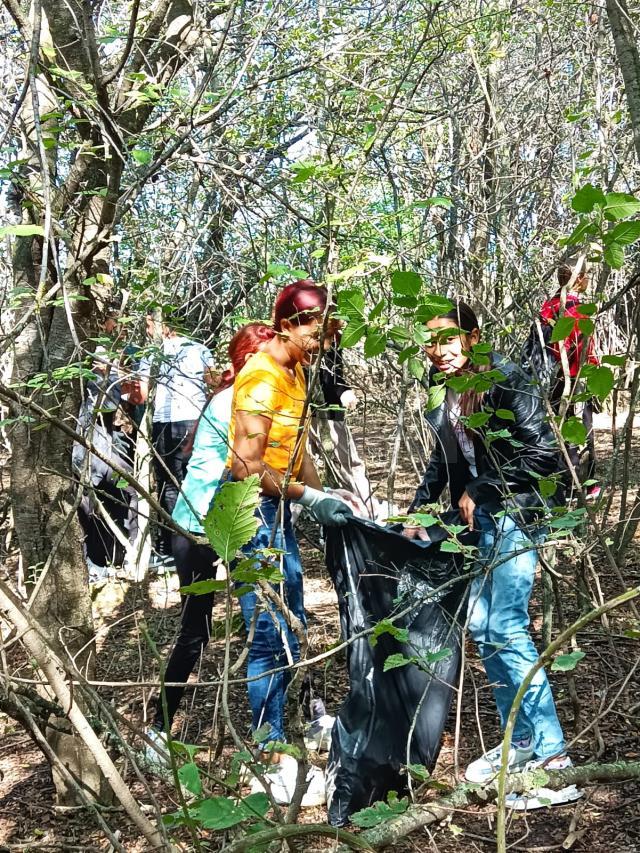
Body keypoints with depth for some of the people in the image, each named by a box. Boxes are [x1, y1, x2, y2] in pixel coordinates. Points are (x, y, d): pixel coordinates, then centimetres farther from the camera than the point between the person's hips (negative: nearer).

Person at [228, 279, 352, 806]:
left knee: (290, 630, 16)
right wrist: (308, 497, -20)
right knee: (273, 637, -5)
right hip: (252, 511, -10)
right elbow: (247, 465, -23)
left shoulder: (296, 373, 11)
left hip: (277, 511, 10)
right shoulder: (262, 377, -18)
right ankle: (271, 764, 7)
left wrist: (324, 500, 4)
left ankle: (273, 744, 30)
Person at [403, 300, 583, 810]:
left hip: (517, 511, -8)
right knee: (482, 626, 9)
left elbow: (541, 452, -19)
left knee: (505, 628, -13)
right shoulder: (448, 392, 9)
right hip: (481, 517, 8)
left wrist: (479, 490, -13)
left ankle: (553, 756, -5)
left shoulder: (506, 382, -15)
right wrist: (418, 510, 15)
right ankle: (522, 741, 22)